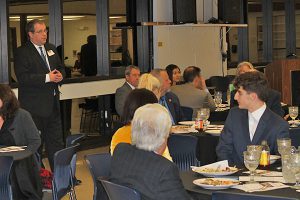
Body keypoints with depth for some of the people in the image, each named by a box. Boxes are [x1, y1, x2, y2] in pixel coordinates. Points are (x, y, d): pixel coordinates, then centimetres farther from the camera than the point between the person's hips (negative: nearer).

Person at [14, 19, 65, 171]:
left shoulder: (51, 49, 14)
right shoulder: (22, 52, -9)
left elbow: (60, 68, 21)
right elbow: (22, 77, -19)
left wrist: (60, 75, -3)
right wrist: (47, 78, -21)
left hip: (53, 104, 7)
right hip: (34, 106, -7)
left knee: (56, 141, 11)